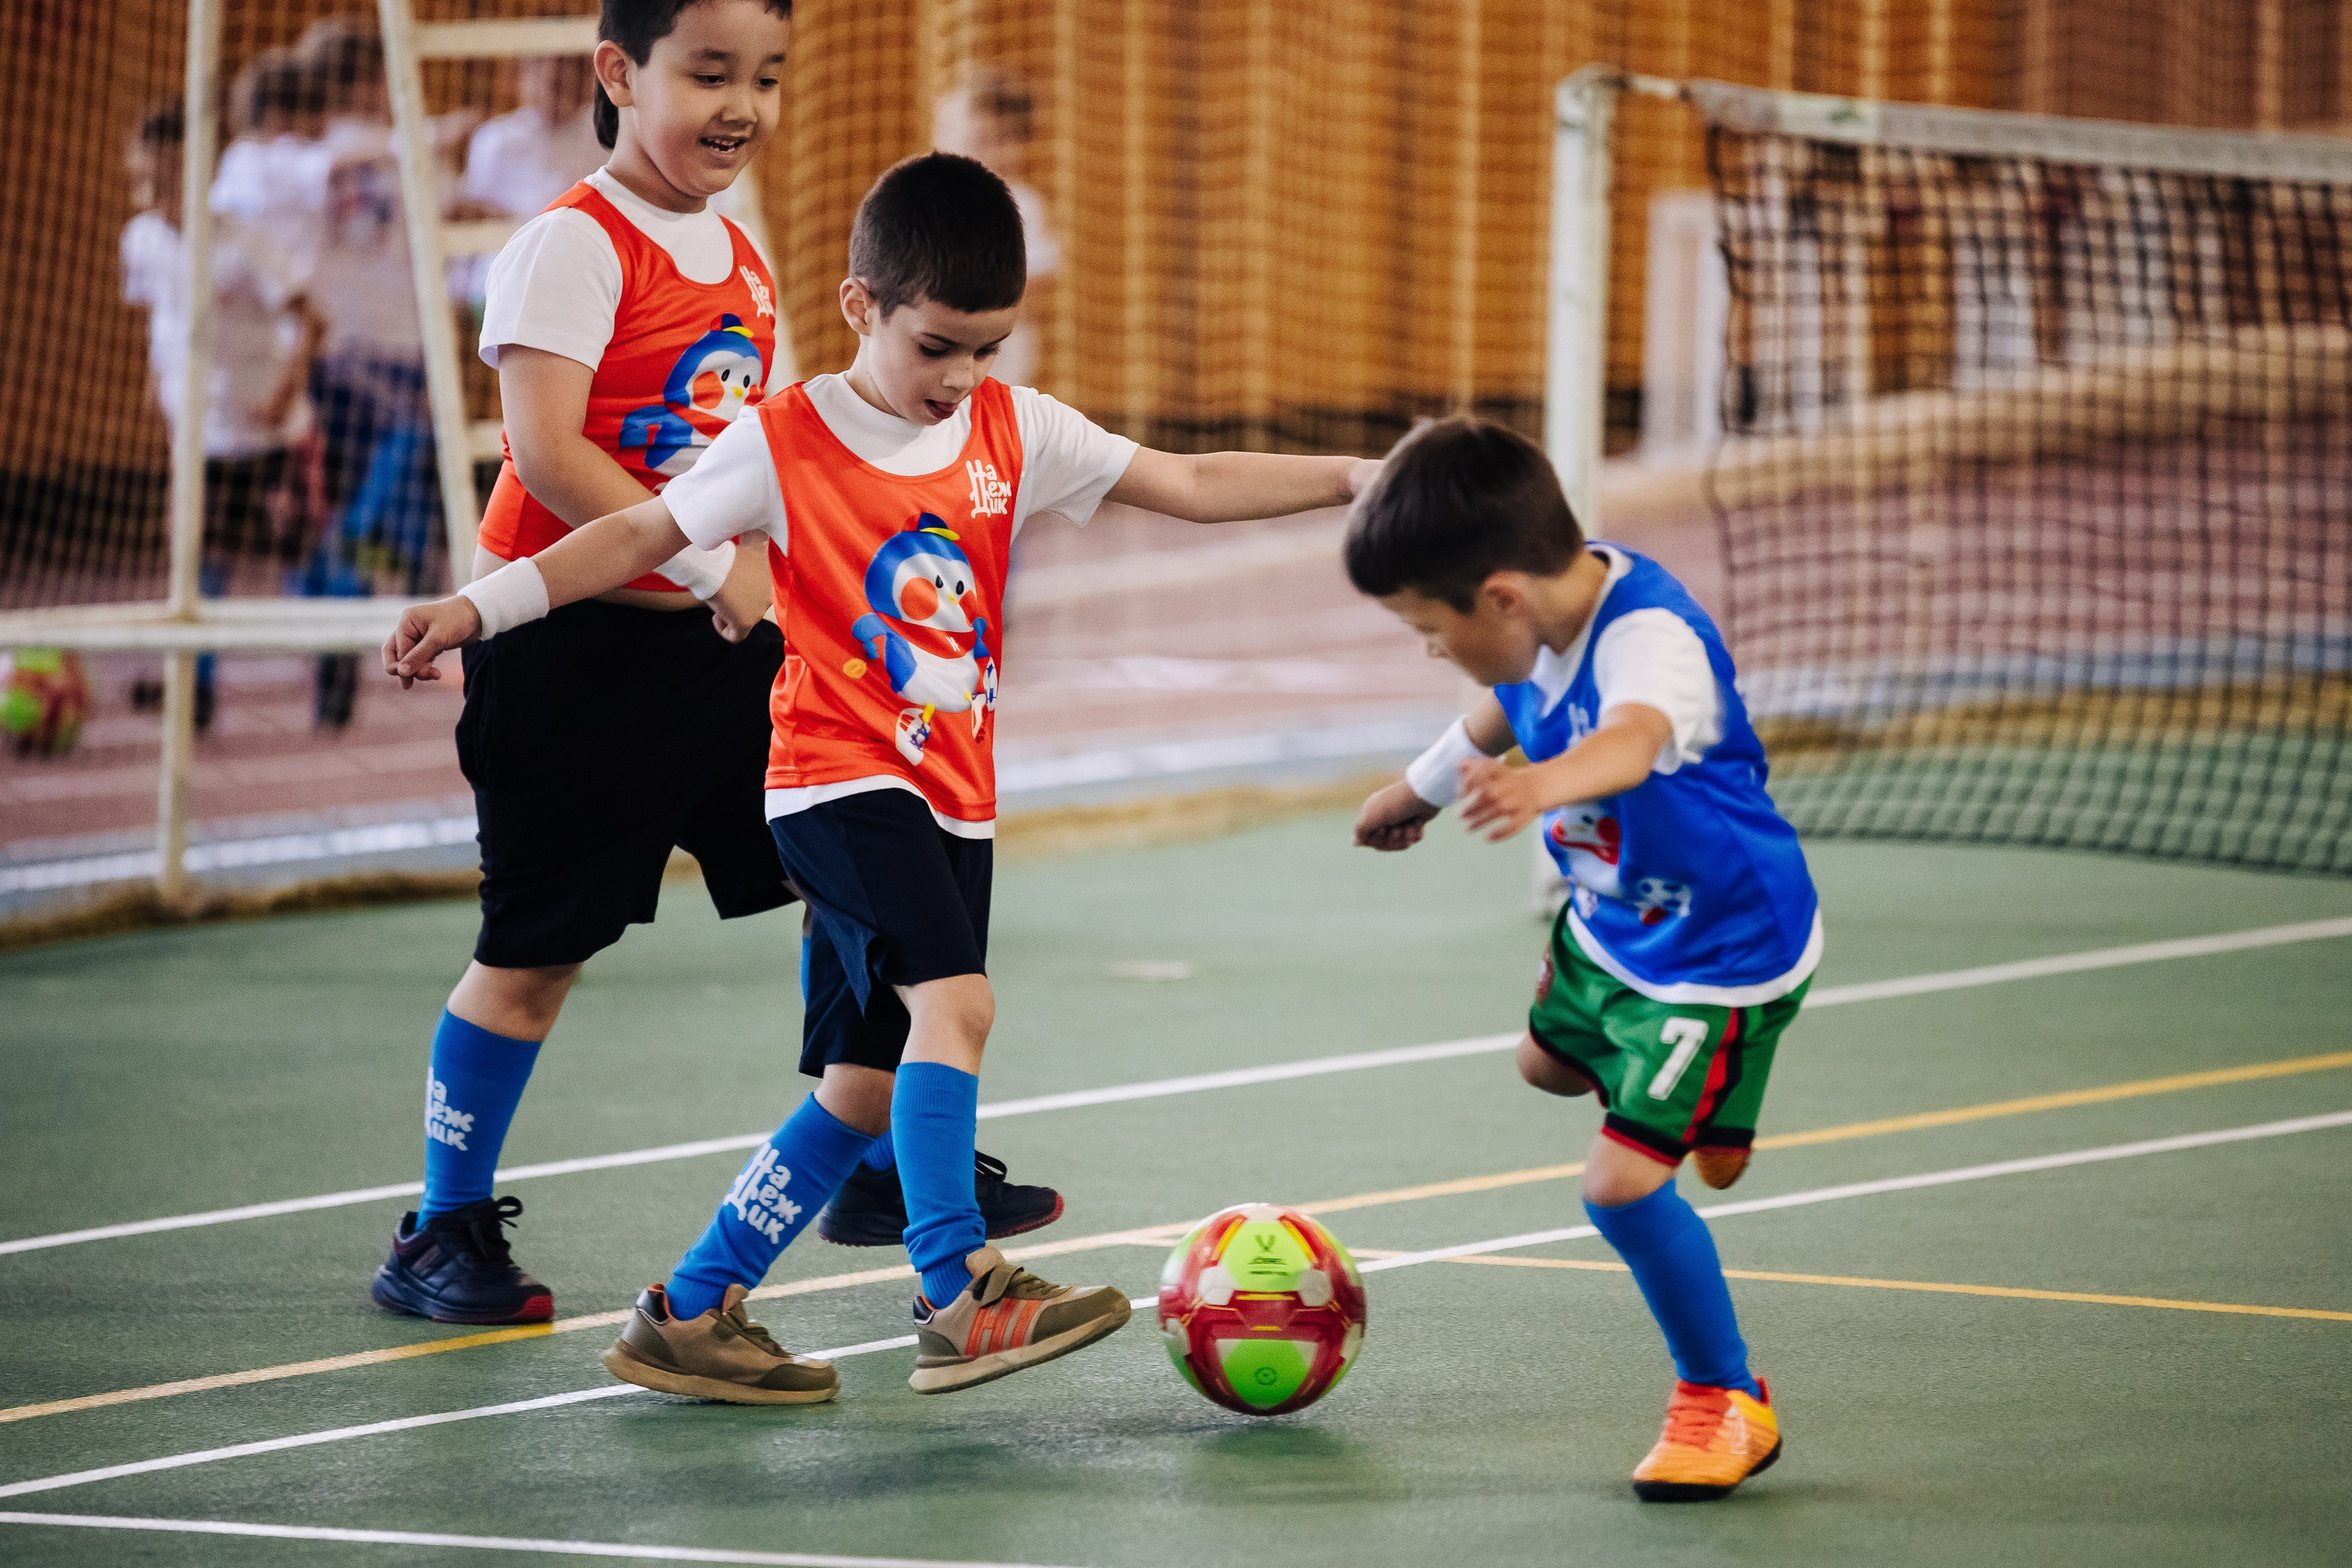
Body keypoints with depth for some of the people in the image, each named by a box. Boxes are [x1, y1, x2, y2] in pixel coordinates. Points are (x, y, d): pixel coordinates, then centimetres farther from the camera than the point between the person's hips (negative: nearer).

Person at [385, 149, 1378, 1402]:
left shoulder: (1013, 431, 5)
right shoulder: (783, 447, -6)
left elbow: (1184, 485, 6)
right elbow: (638, 536, 1)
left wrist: (1346, 479, -2)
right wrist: (477, 608, -6)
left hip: (953, 800, 6)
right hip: (838, 781, -6)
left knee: (865, 1087, 6)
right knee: (955, 1001, -26)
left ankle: (691, 1315, 15)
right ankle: (961, 1296, -28)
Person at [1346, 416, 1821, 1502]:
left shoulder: (1650, 639, -38)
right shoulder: (1544, 624, -11)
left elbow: (1635, 739, -62)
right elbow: (1505, 713, 14)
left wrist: (1544, 784, -83)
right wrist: (1420, 789, 31)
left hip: (1726, 949, -9)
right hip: (1609, 920, 9)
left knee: (1623, 1180, -15)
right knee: (1550, 1059, 32)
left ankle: (1725, 1404, 6)